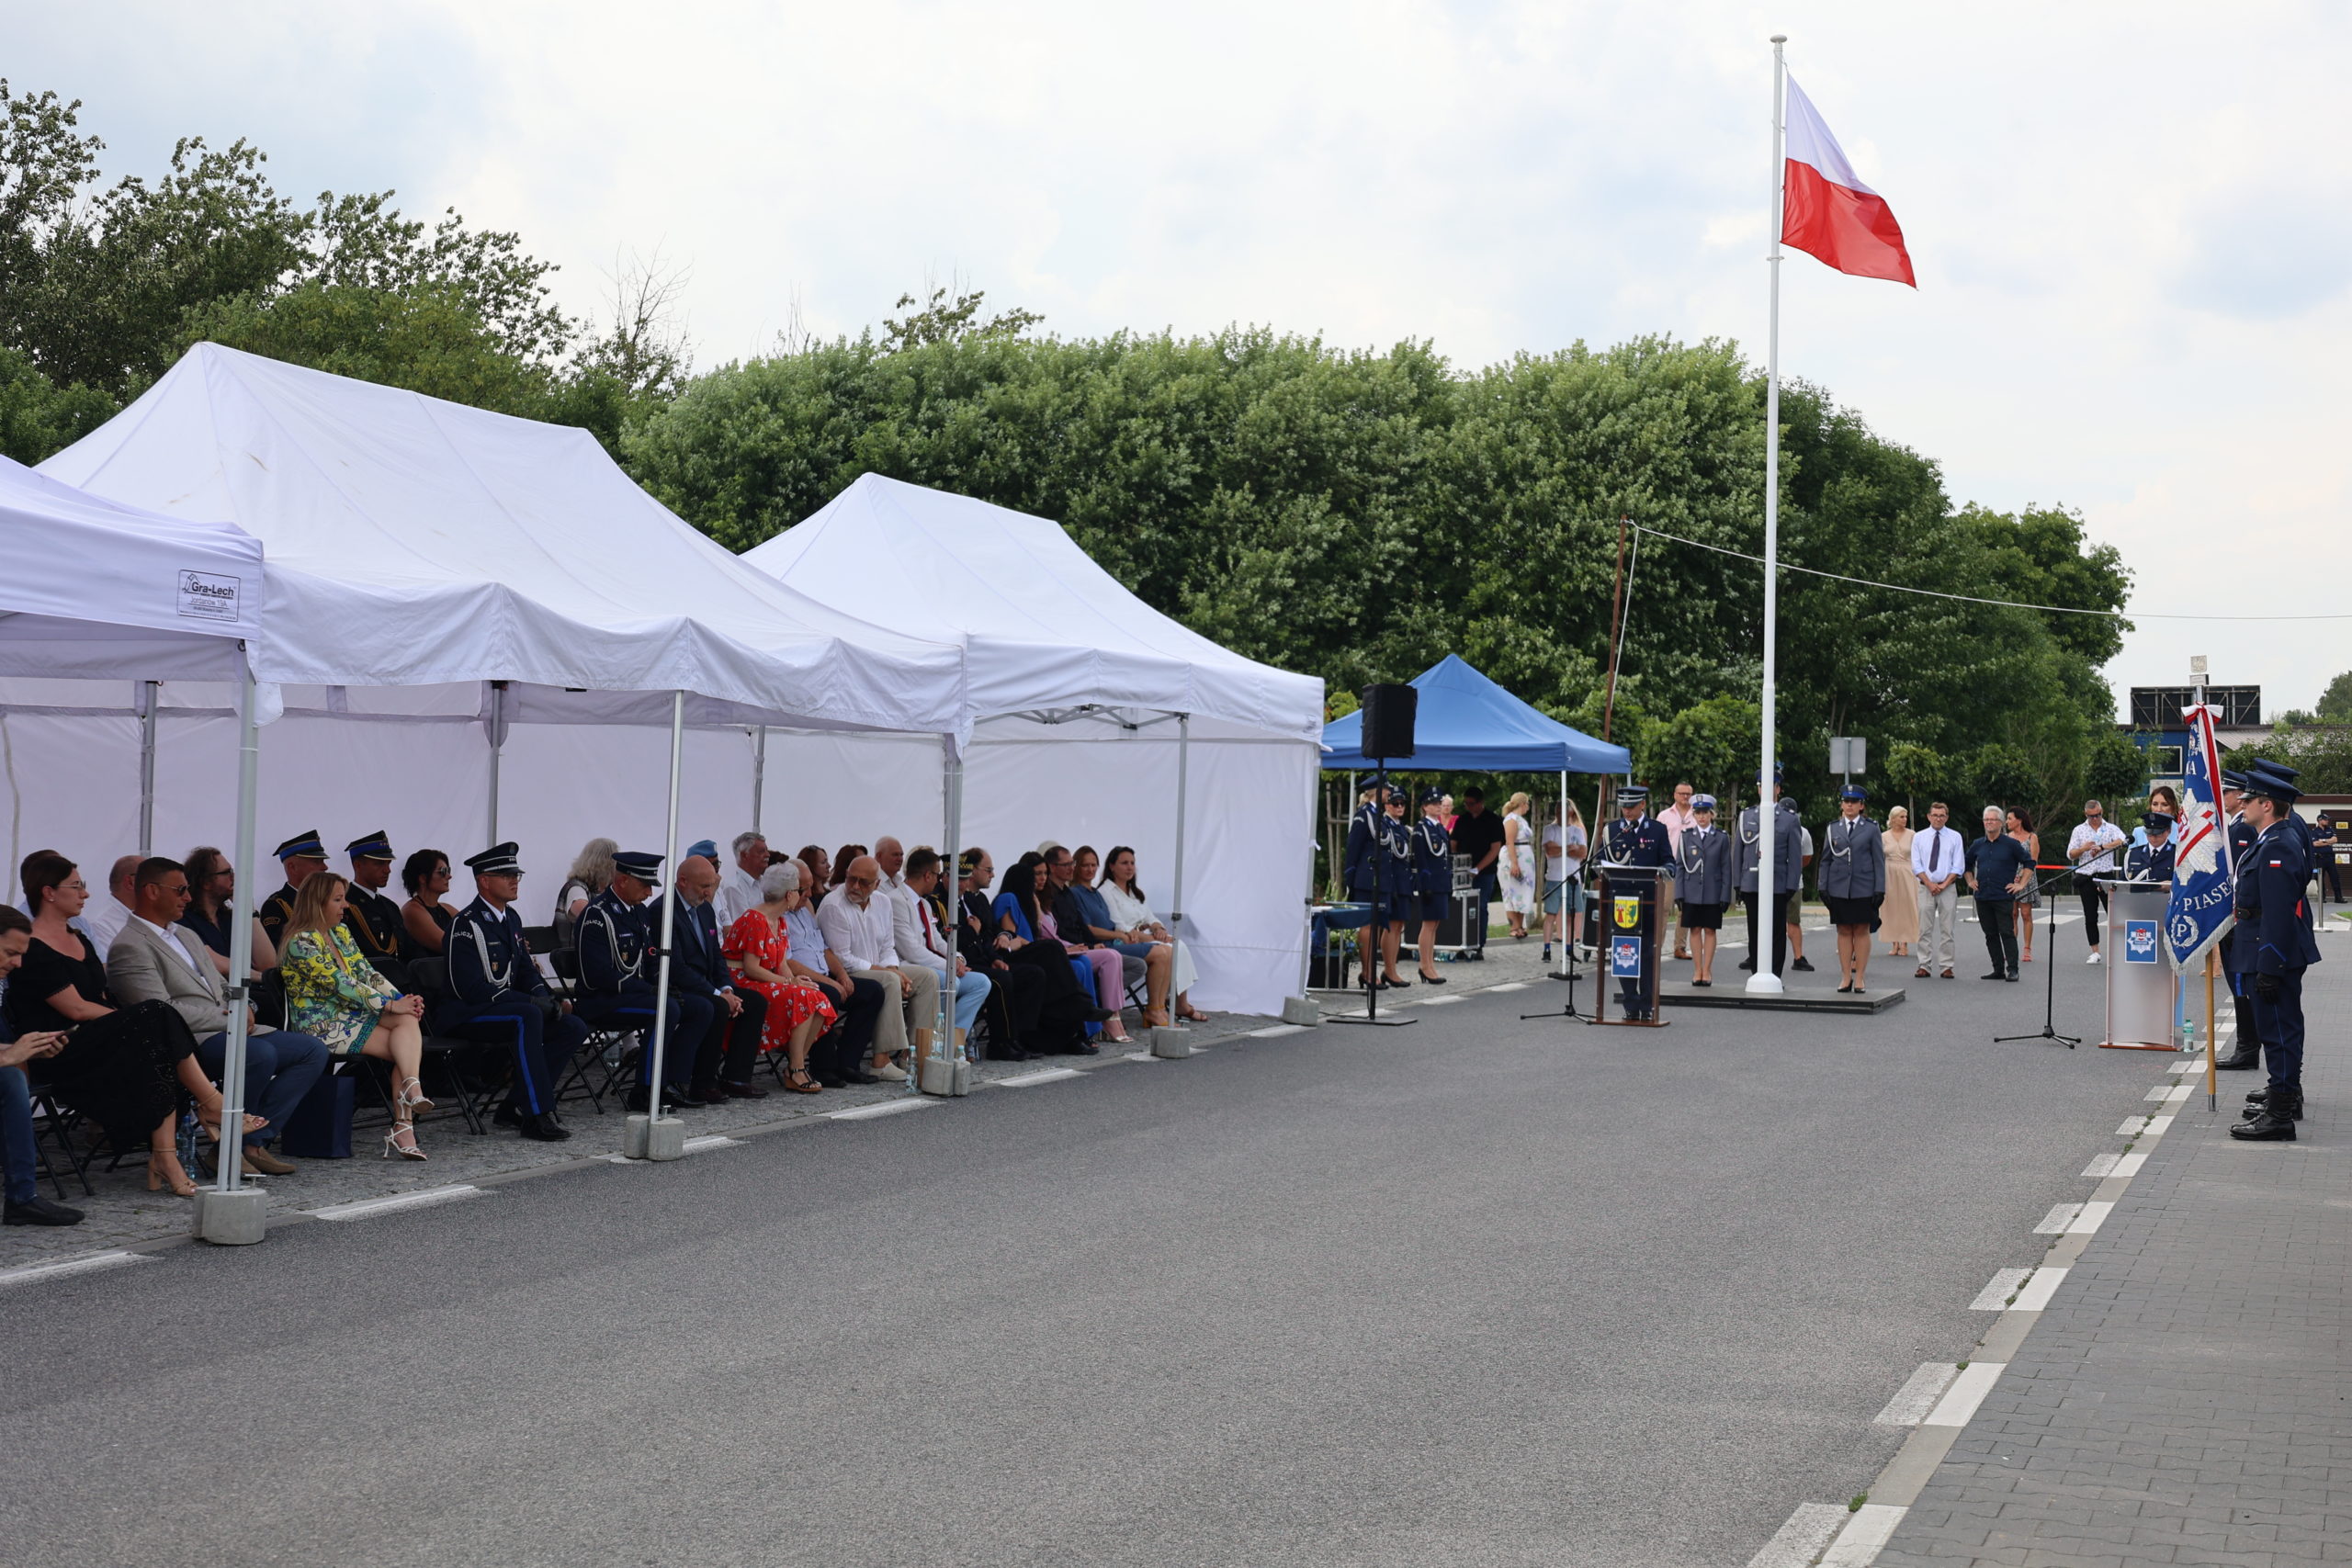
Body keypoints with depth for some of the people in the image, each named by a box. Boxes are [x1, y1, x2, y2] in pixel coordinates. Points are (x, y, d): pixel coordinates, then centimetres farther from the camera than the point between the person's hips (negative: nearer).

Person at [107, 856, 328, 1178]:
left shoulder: (186, 936, 24)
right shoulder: (129, 947, -7)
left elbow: (223, 986, 28)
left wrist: (243, 1008, 4)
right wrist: (228, 1019, -13)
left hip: (226, 1030, 10)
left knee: (313, 1049, -4)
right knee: (260, 1053, -35)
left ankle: (255, 1140, -12)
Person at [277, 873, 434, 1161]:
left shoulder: (340, 932, 16)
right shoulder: (302, 941, -12)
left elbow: (367, 973, 12)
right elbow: (342, 985, -18)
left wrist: (402, 999, -6)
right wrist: (392, 1005, -18)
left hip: (351, 1015, 7)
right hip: (323, 1025, -7)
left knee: (409, 1020, -22)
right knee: (409, 1047, -19)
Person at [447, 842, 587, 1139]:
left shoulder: (512, 919, 14)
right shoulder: (466, 924, -15)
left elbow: (526, 970, 19)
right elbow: (472, 988, -23)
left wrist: (547, 1000, -4)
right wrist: (532, 1002, -25)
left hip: (507, 1005, 9)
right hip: (468, 1014, -9)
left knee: (574, 1028, -9)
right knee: (528, 1016, -36)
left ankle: (515, 1108, -5)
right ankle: (536, 1116, -34)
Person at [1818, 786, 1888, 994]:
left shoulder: (1871, 829, 4)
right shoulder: (1832, 829, 9)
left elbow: (1879, 860, 2)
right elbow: (1825, 860, 11)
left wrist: (1880, 890, -5)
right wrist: (1823, 888, 3)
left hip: (1863, 889, -2)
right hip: (1839, 889, 2)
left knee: (1862, 932, 1)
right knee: (1844, 932, 3)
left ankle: (1860, 978, 4)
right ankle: (1846, 977, 8)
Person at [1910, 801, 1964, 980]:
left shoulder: (1955, 837, 5)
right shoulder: (1919, 837, 7)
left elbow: (1958, 866, 1)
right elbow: (1916, 865, 3)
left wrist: (1943, 885, -9)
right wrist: (1930, 884, -9)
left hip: (1948, 887, -1)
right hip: (1925, 887, 1)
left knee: (1947, 930, 0)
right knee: (1925, 930, 0)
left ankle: (1946, 967, 3)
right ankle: (1924, 966, 2)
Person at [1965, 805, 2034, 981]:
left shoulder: (2010, 844, -1)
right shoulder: (1977, 845, 11)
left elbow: (2029, 863, 2)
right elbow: (1967, 864, 27)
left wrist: (2021, 884, -4)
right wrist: (1970, 881, 15)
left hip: (2004, 897, -5)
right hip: (1982, 897, 5)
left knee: (2007, 933, -8)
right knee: (1991, 935, 7)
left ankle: (2012, 969, -6)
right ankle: (1998, 970, 13)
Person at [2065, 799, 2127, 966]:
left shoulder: (2111, 828, 5)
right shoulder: (2079, 830, 10)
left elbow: (2121, 841, -15)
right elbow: (2070, 855, 7)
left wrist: (2101, 847, -21)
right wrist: (2083, 849, -12)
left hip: (2106, 876, -2)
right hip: (2086, 877, 2)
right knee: (2090, 916, 4)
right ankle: (2095, 952, 10)